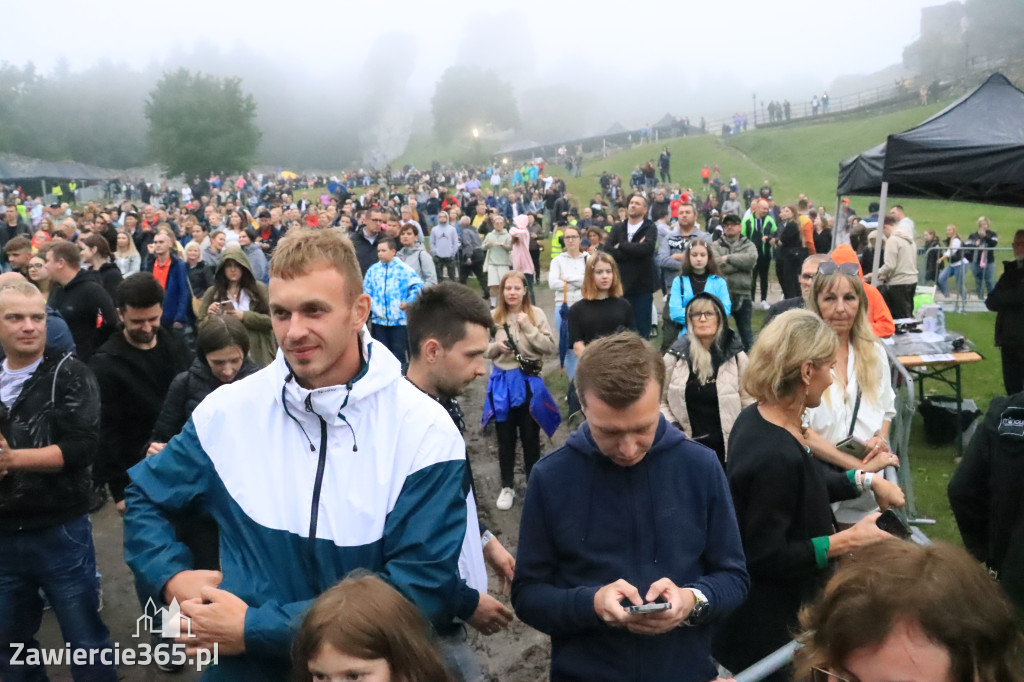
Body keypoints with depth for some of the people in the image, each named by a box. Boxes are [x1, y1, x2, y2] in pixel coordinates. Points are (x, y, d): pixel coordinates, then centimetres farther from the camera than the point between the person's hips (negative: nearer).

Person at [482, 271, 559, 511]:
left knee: (530, 436, 11)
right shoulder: (494, 317, -1)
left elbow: (549, 346, -11)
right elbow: (484, 350, 5)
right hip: (502, 382, 2)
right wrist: (496, 347, -16)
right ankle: (507, 486, 26)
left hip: (529, 382, -1)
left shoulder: (536, 314, -5)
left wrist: (528, 327, -19)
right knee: (505, 438, 12)